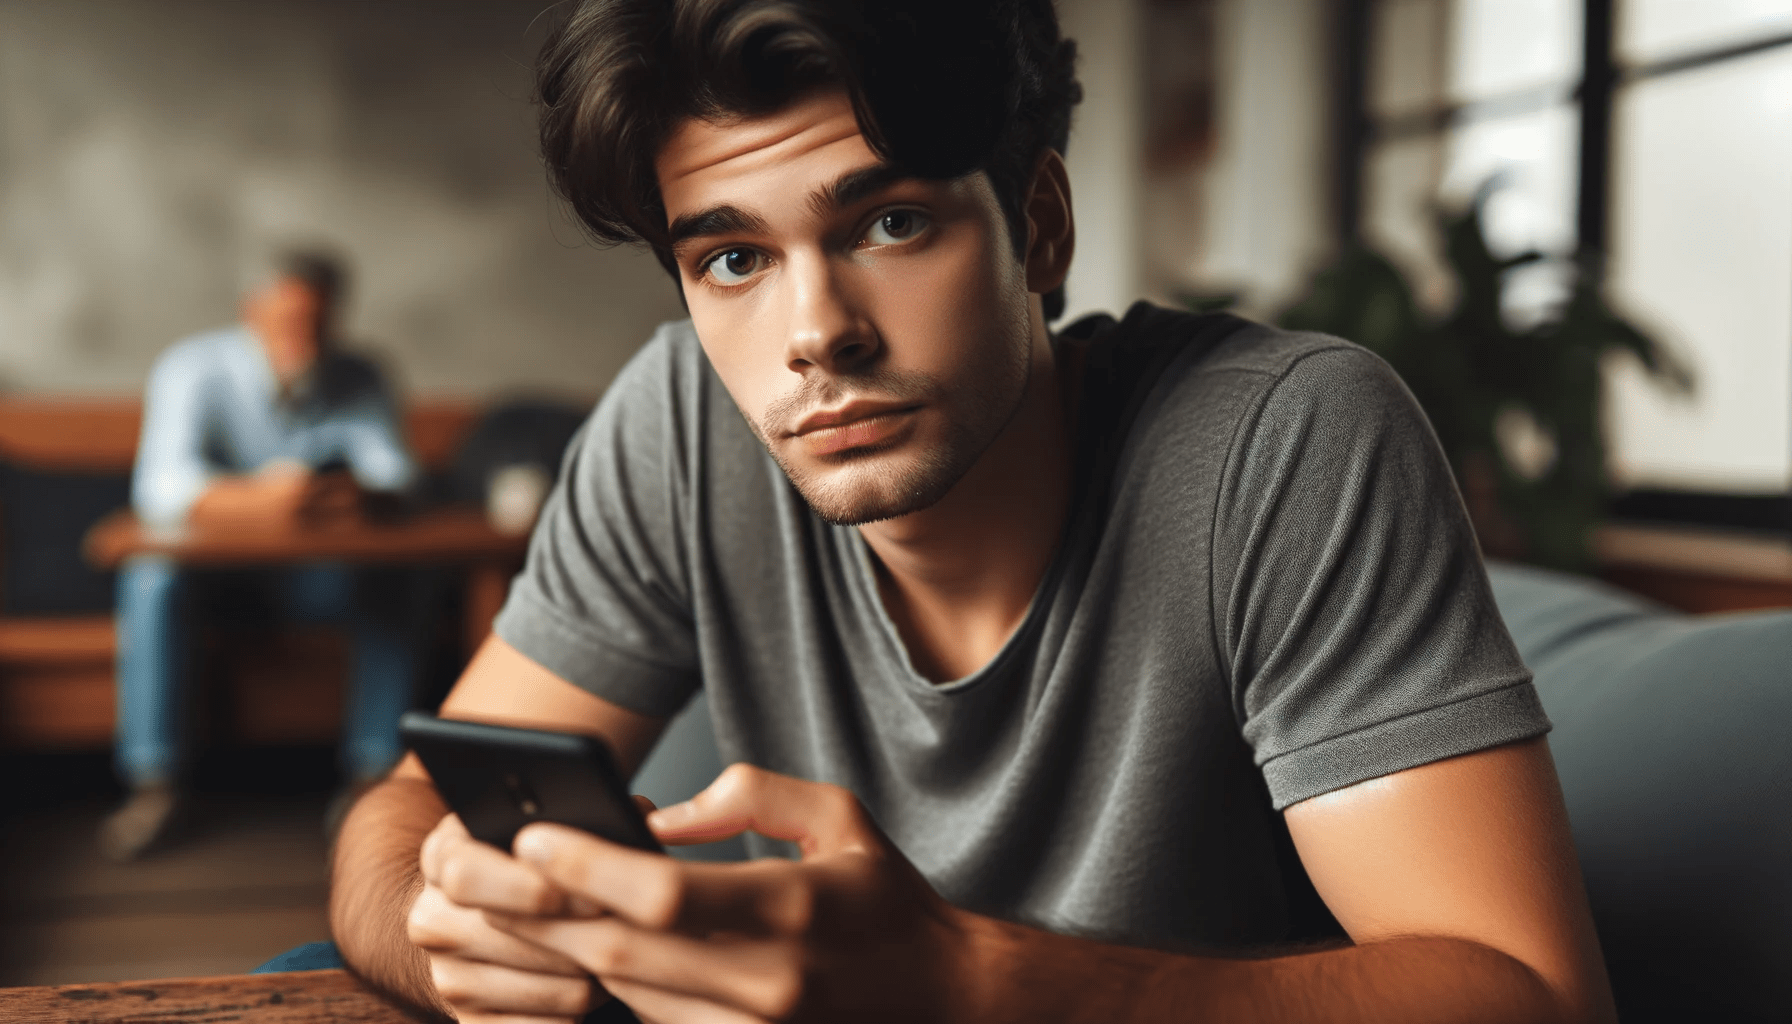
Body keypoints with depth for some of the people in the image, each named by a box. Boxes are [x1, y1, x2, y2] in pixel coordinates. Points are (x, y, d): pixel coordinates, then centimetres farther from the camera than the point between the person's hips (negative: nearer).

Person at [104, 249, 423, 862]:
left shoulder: (358, 381, -3)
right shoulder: (193, 369, -13)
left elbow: (393, 472, -14)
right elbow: (162, 484, -27)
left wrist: (350, 493, -40)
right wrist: (255, 500, -48)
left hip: (311, 567, 2)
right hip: (210, 557, -2)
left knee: (388, 590, -27)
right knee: (151, 580, -34)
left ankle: (374, 772, -16)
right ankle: (153, 782, -26)